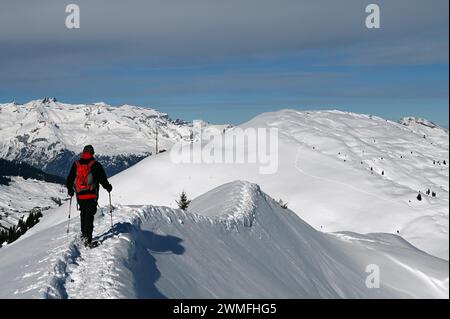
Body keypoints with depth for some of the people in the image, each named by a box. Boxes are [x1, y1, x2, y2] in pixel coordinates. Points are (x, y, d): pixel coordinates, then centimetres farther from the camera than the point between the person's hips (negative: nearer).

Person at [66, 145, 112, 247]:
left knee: (83, 215, 21)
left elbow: (70, 179, 11)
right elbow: (103, 179, -6)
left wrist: (70, 190, 27)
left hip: (79, 196, 4)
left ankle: (84, 235, 29)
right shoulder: (95, 165, -7)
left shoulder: (76, 164, 5)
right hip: (91, 195, -4)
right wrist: (108, 187, 12)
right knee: (89, 216, -3)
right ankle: (88, 239, -11)